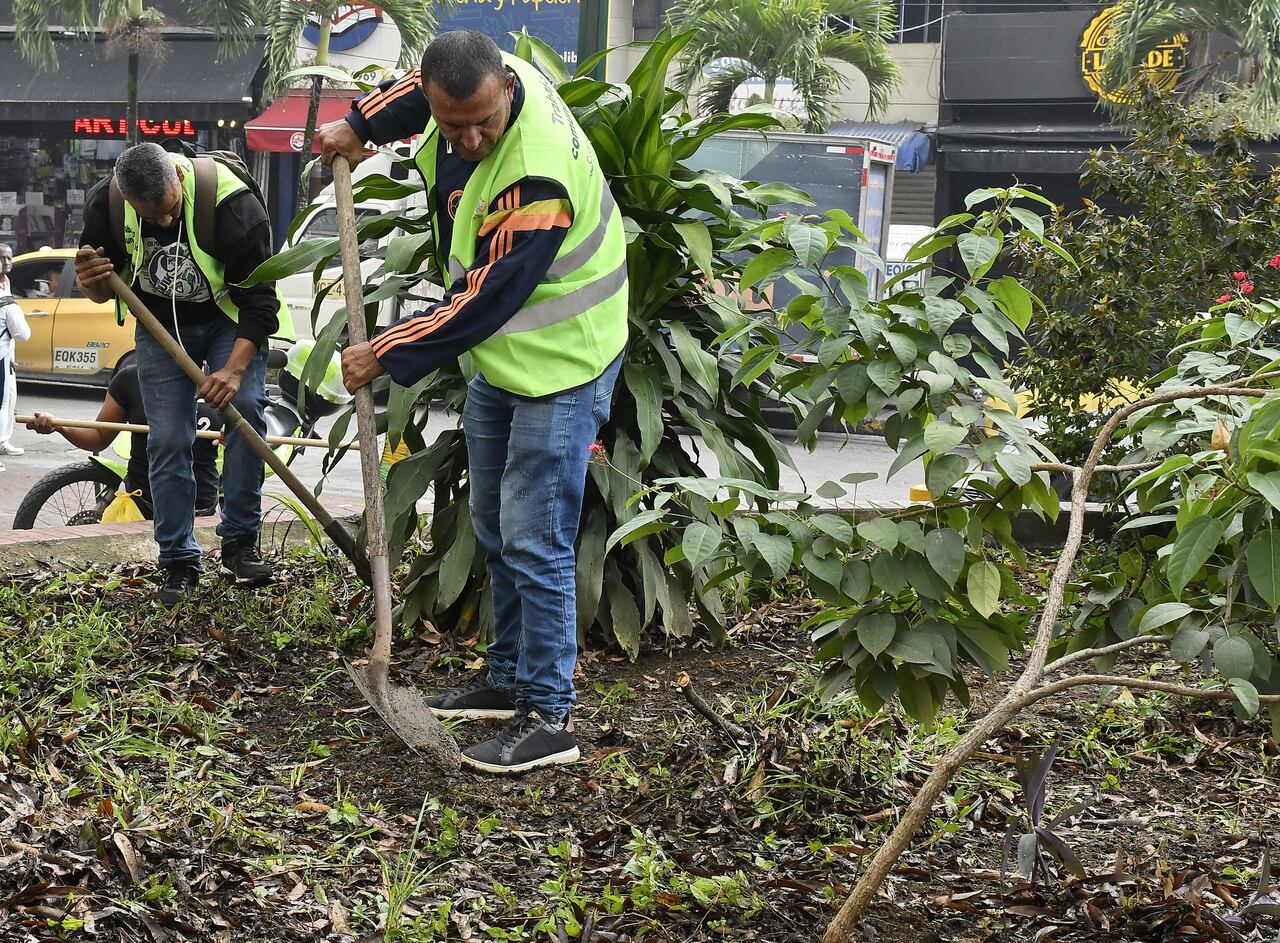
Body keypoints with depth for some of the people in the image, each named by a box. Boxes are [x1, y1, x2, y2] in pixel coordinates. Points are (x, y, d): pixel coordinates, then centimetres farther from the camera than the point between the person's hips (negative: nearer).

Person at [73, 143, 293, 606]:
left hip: (230, 319, -2)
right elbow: (103, 289, -5)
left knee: (245, 406, -22)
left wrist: (234, 368, -35)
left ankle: (239, 544, -11)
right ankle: (179, 564, 5)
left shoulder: (231, 202, -32)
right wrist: (92, 282, -30)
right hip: (159, 324, 2)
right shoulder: (106, 204, -21)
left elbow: (258, 298, -25)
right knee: (167, 441, -5)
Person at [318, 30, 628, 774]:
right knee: (495, 526, 18)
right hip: (500, 353, 9)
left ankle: (549, 719, 0)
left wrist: (386, 357, -20)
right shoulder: (470, 81, -9)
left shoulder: (537, 179, -34)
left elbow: (482, 303, -28)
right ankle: (508, 679, 32)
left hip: (559, 362, -9)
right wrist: (359, 125, 13)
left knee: (533, 542, -9)